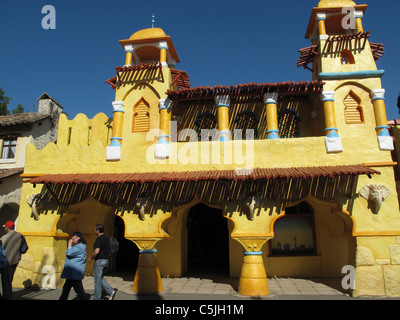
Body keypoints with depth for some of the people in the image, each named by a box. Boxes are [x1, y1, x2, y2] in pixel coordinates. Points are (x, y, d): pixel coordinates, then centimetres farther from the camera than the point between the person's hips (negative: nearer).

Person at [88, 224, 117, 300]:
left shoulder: (99, 239, -18)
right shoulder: (107, 237, 9)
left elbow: (96, 251, -27)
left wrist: (91, 258, -11)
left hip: (99, 260, -9)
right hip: (106, 260, 9)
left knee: (97, 280, 4)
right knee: (100, 278, 19)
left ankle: (97, 298, 14)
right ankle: (111, 291, 10)